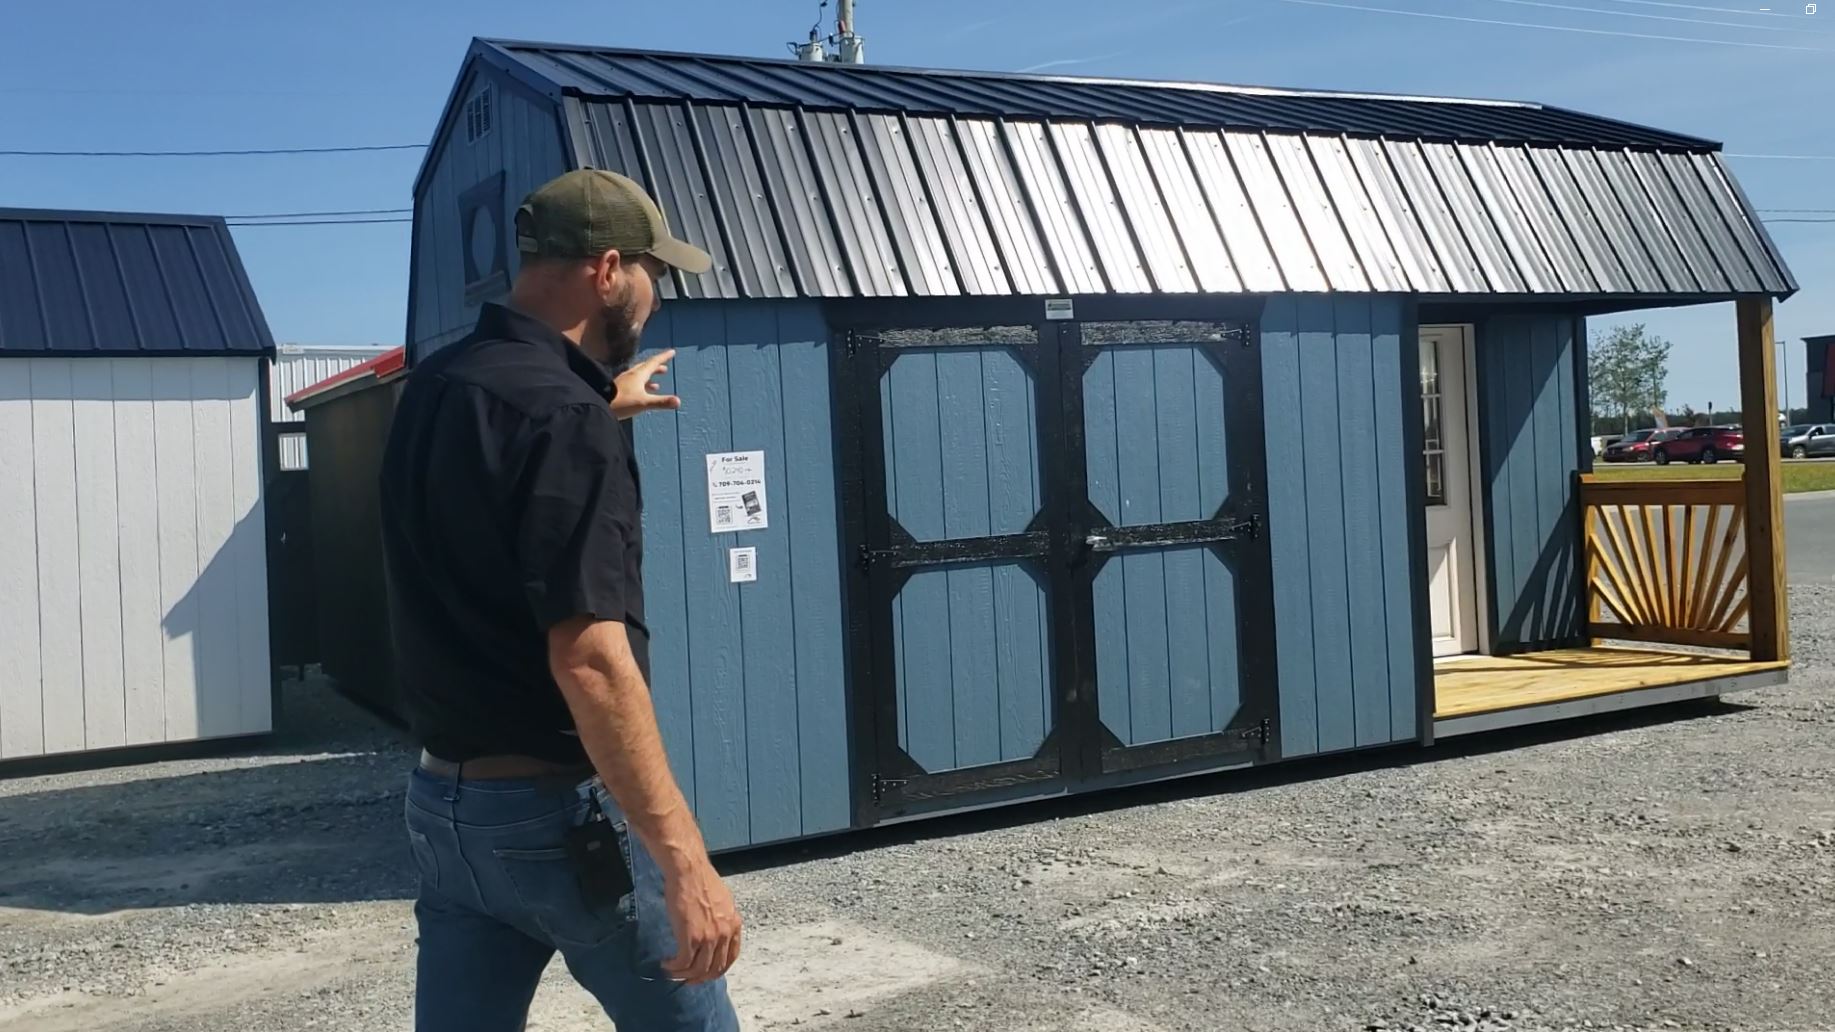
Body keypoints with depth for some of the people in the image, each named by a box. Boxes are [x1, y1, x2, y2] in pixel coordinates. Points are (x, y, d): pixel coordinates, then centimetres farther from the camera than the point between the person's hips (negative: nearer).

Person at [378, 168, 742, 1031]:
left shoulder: (433, 389, 6)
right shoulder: (565, 416, -20)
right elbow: (589, 660, -28)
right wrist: (684, 861, -28)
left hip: (443, 802, 8)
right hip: (562, 812, -8)